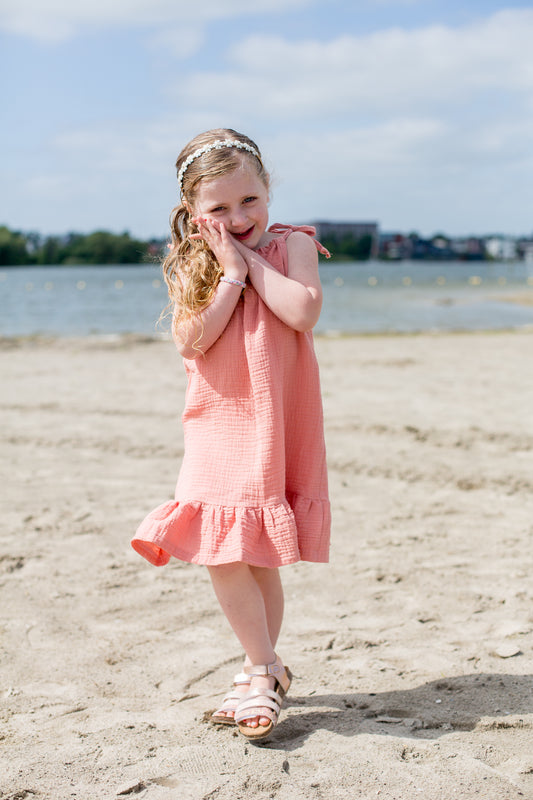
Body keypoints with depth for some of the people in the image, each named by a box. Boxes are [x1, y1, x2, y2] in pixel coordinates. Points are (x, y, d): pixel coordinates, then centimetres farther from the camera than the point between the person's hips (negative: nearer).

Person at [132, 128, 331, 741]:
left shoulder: (291, 245, 0)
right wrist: (230, 271, -12)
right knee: (223, 552, -6)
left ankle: (260, 671, 23)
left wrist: (252, 261, -13)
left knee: (258, 554, 6)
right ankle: (265, 670, 10)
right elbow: (192, 341, -12)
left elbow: (304, 312, -18)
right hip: (218, 425, 2)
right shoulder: (191, 267, 4)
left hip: (279, 426, -1)